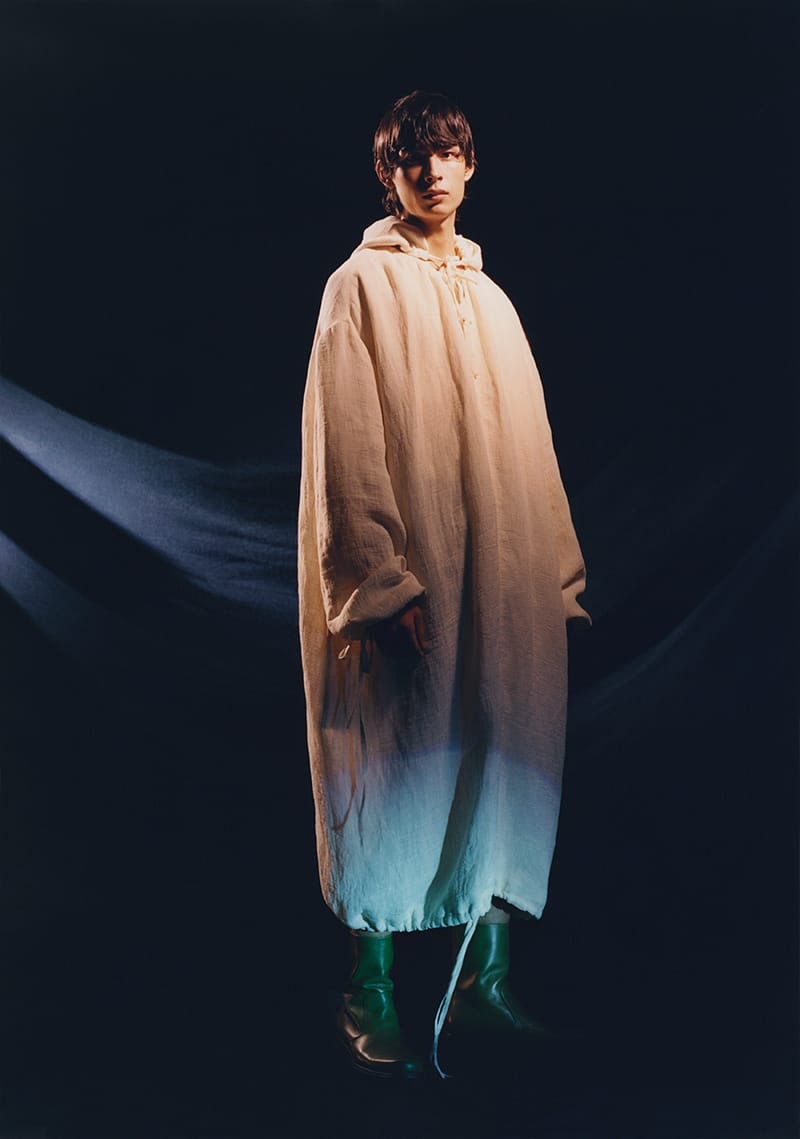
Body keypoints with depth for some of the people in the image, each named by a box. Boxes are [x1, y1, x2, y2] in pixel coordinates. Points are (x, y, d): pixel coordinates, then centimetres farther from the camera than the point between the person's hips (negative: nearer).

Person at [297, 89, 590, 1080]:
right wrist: (381, 582, -16)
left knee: (497, 775, 8)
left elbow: (529, 448, 17)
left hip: (500, 588, 6)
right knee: (396, 777, -1)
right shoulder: (363, 283, 0)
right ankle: (369, 997, 13)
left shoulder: (490, 299, 19)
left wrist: (561, 575, 11)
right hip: (404, 586, -6)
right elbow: (346, 445, -9)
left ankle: (482, 981, 21)